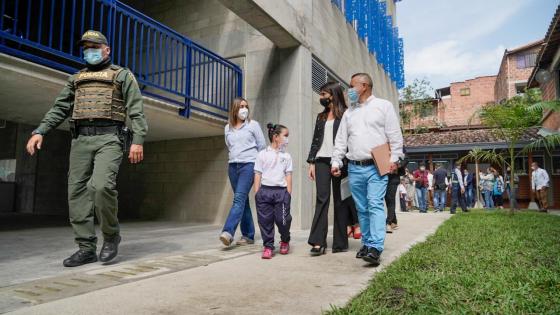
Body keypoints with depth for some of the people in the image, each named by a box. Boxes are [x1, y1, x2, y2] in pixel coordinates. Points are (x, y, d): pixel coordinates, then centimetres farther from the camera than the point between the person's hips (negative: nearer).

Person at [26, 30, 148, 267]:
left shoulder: (123, 75, 9)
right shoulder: (76, 79, 24)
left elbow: (136, 111, -1)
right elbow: (59, 108, 19)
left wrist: (138, 140, -14)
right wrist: (40, 131, 4)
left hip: (109, 138, -5)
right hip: (80, 140, 6)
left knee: (101, 186, -23)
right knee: (77, 191, -1)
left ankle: (111, 236, -2)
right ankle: (86, 248, 5)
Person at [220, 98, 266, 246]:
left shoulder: (253, 124, 2)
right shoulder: (228, 128, 13)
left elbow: (262, 146, 6)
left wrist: (258, 163, 10)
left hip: (249, 165, -5)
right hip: (233, 166, 5)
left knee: (239, 198, -18)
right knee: (243, 200, 6)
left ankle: (228, 232, -27)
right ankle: (249, 235, 11)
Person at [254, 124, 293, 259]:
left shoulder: (286, 156, 10)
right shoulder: (262, 154, 6)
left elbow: (288, 175, 8)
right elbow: (258, 174, 5)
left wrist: (288, 194, 2)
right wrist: (256, 193, 0)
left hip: (281, 191, 0)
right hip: (265, 190, 0)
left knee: (282, 220, -3)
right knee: (265, 220, 2)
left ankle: (285, 241, 26)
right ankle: (268, 246, 15)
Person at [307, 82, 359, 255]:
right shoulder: (321, 117, 19)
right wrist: (311, 162, 9)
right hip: (322, 161, 4)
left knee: (340, 200, 2)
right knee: (322, 199, -3)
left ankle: (340, 242, 10)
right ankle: (318, 242, -6)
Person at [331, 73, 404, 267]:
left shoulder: (384, 106, 5)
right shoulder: (349, 113, 18)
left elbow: (395, 135, 0)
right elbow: (341, 140, 15)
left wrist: (394, 158, -8)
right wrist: (336, 162, 7)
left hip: (376, 166, -5)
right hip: (354, 168, 5)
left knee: (375, 205, -13)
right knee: (362, 209, 8)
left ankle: (375, 249, -16)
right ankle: (366, 244, 18)